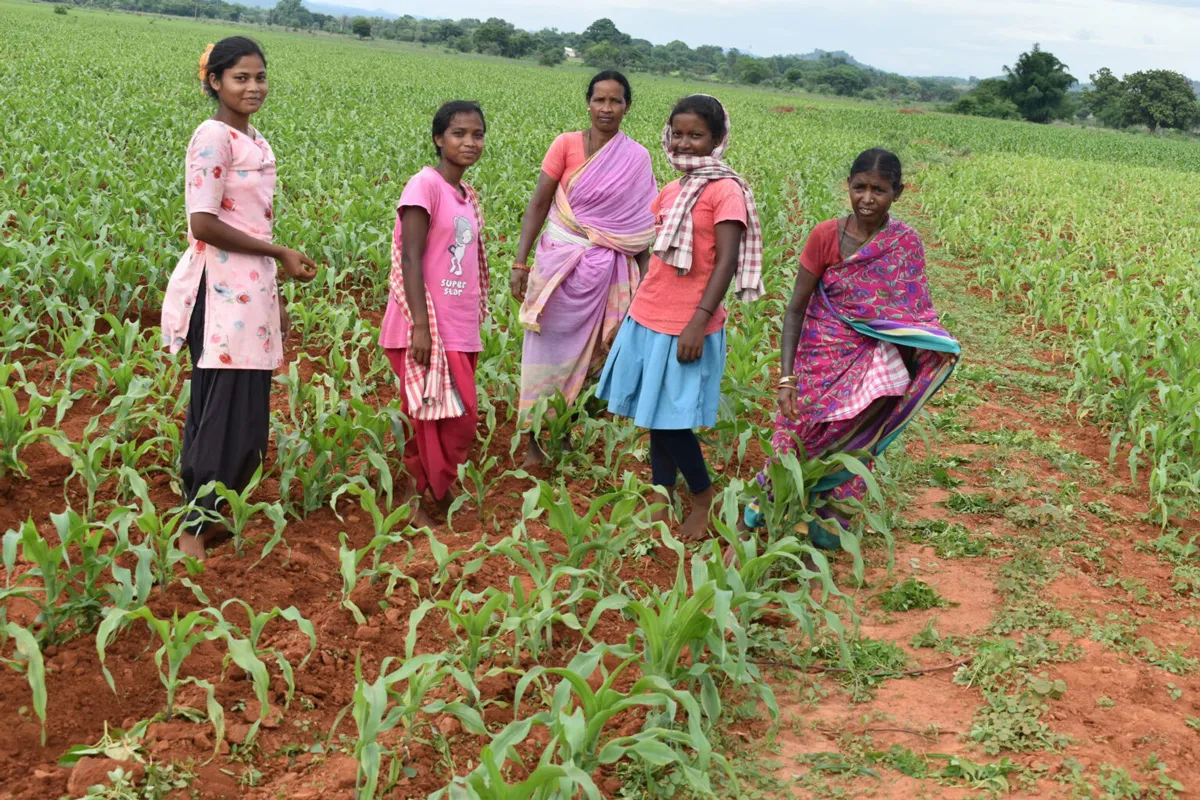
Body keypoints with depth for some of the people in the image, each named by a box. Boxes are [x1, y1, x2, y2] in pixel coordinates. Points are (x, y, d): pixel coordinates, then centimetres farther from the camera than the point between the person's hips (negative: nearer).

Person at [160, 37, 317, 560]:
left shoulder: (256, 142, 16)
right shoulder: (213, 136, -10)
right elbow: (204, 225, -16)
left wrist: (274, 300, 17)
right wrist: (280, 254, -12)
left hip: (252, 292, 9)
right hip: (220, 292, -9)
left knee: (246, 417, 9)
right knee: (226, 414, -7)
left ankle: (205, 515, 17)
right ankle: (193, 531, 2)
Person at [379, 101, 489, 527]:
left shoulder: (468, 196, 12)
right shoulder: (425, 185, -11)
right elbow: (410, 258, -16)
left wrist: (473, 329, 17)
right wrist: (420, 327, -21)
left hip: (460, 331, 8)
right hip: (430, 330, -8)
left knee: (461, 420, 10)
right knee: (442, 421, -4)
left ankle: (432, 499, 21)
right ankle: (429, 504, 10)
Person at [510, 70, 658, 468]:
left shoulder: (637, 158, -1)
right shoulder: (567, 144, -5)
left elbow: (641, 226, 3)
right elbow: (538, 204, -4)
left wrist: (642, 286, 1)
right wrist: (520, 262, -9)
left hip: (606, 268, 1)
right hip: (560, 258, -1)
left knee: (586, 350, 8)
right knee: (548, 347, 4)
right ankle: (535, 440, 15)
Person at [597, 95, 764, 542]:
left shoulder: (725, 191, -13)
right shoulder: (672, 191, 10)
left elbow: (726, 262, -18)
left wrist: (698, 322, -23)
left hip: (686, 326, -7)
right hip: (648, 319, 7)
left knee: (670, 419, -2)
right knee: (653, 416, 12)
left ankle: (704, 494, 19)